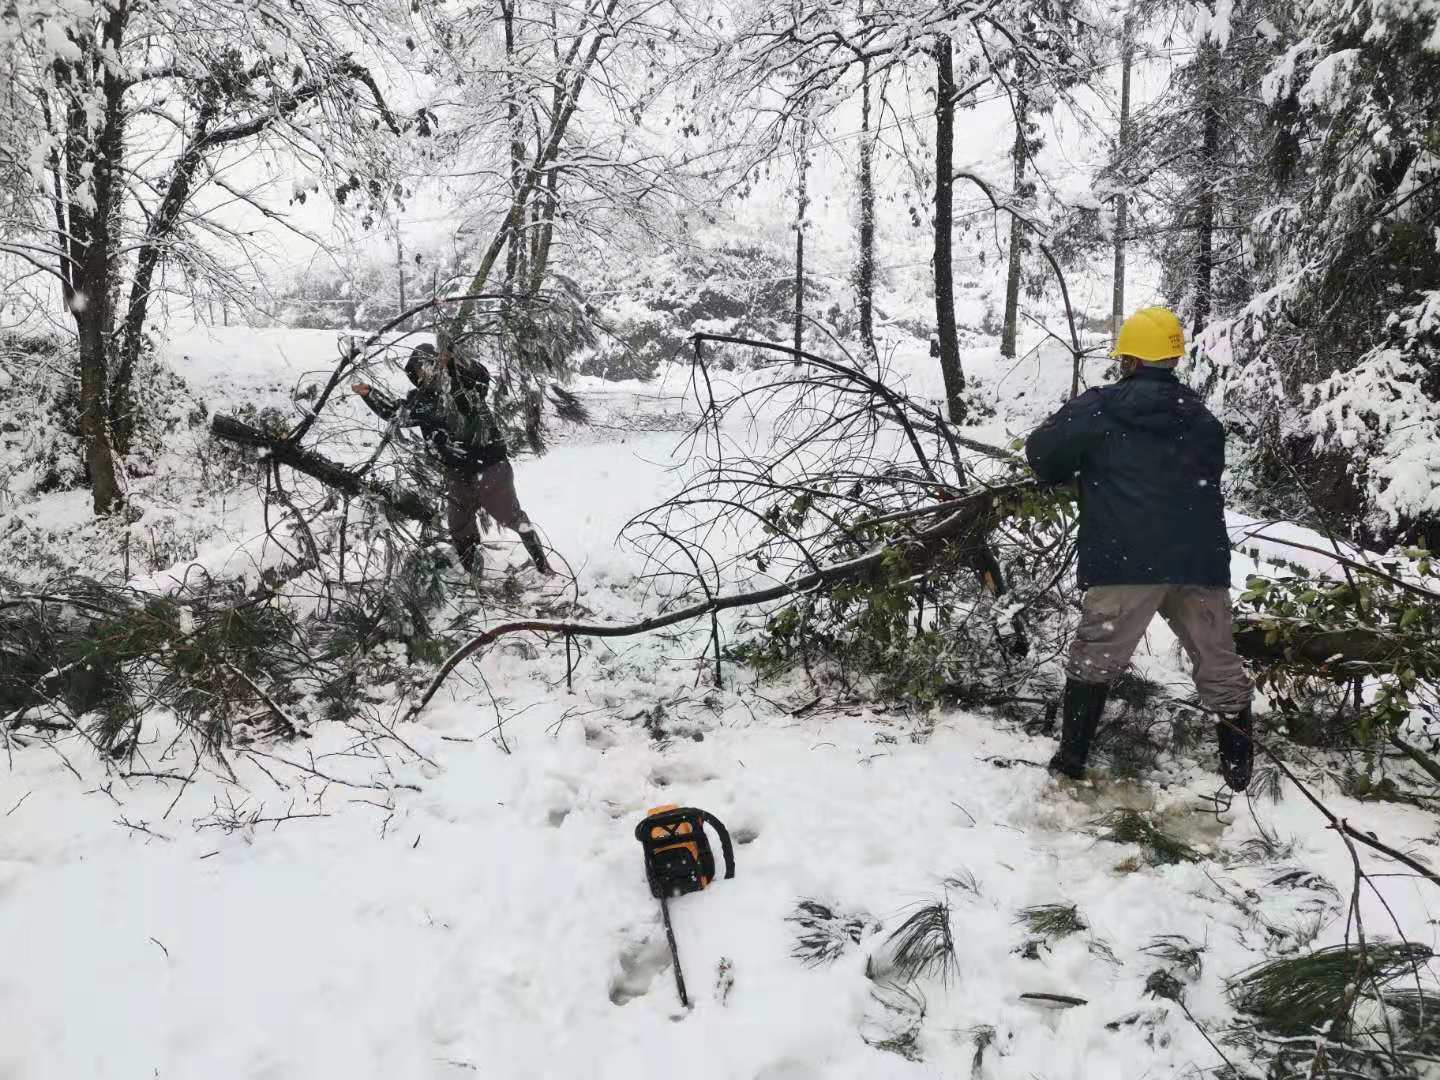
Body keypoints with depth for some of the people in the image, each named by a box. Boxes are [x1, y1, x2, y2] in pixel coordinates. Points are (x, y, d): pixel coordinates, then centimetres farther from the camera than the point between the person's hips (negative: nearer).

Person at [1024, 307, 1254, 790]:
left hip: (1128, 560, -4)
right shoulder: (1203, 419, 15)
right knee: (1220, 664, 13)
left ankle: (1071, 760, 13)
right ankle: (1240, 768, 20)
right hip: (1200, 559, 4)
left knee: (1095, 657, 8)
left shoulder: (1100, 407, -2)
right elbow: (1206, 482, 22)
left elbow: (1041, 451, 0)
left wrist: (1063, 475, 20)